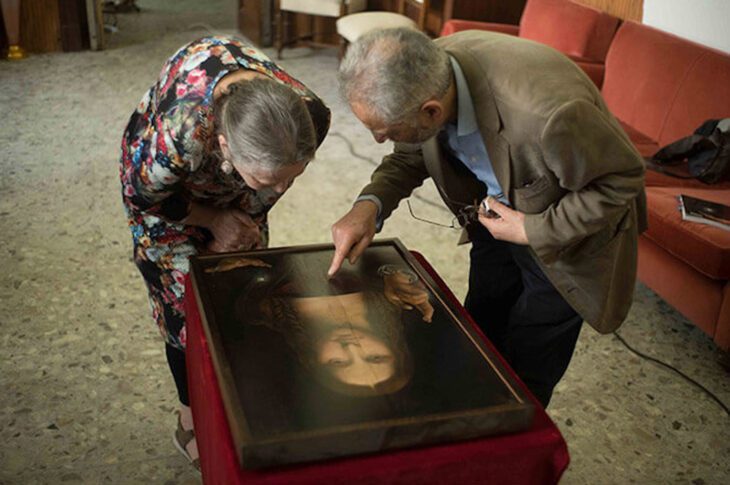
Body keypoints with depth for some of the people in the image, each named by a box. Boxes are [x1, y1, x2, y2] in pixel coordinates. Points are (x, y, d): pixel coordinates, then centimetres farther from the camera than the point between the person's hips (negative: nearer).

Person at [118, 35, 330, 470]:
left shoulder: (311, 115, -36)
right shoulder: (176, 133, -48)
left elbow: (266, 192, -11)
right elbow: (141, 197, -22)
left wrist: (240, 228, -4)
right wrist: (213, 220, -14)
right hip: (168, 192, -3)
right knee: (187, 302, 1)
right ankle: (193, 422, 24)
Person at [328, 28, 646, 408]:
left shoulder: (545, 110, -43)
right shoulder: (425, 71, -23)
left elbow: (622, 181, -25)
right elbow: (409, 157, -3)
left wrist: (534, 232, -26)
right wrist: (370, 204, -21)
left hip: (565, 238, -5)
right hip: (496, 219, 6)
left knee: (525, 374, 7)